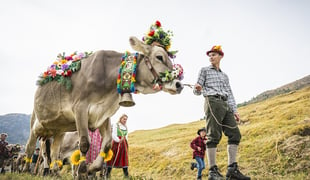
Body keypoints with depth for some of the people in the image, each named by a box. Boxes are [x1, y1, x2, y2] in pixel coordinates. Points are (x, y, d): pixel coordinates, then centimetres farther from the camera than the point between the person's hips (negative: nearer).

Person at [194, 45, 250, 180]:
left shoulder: (224, 76, 28)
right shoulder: (204, 70, 14)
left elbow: (229, 94, 22)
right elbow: (197, 91, 5)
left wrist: (234, 110, 10)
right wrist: (198, 88, -20)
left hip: (225, 105, 6)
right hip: (212, 102, -6)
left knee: (235, 134, -4)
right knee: (214, 136, -14)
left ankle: (232, 169, -3)